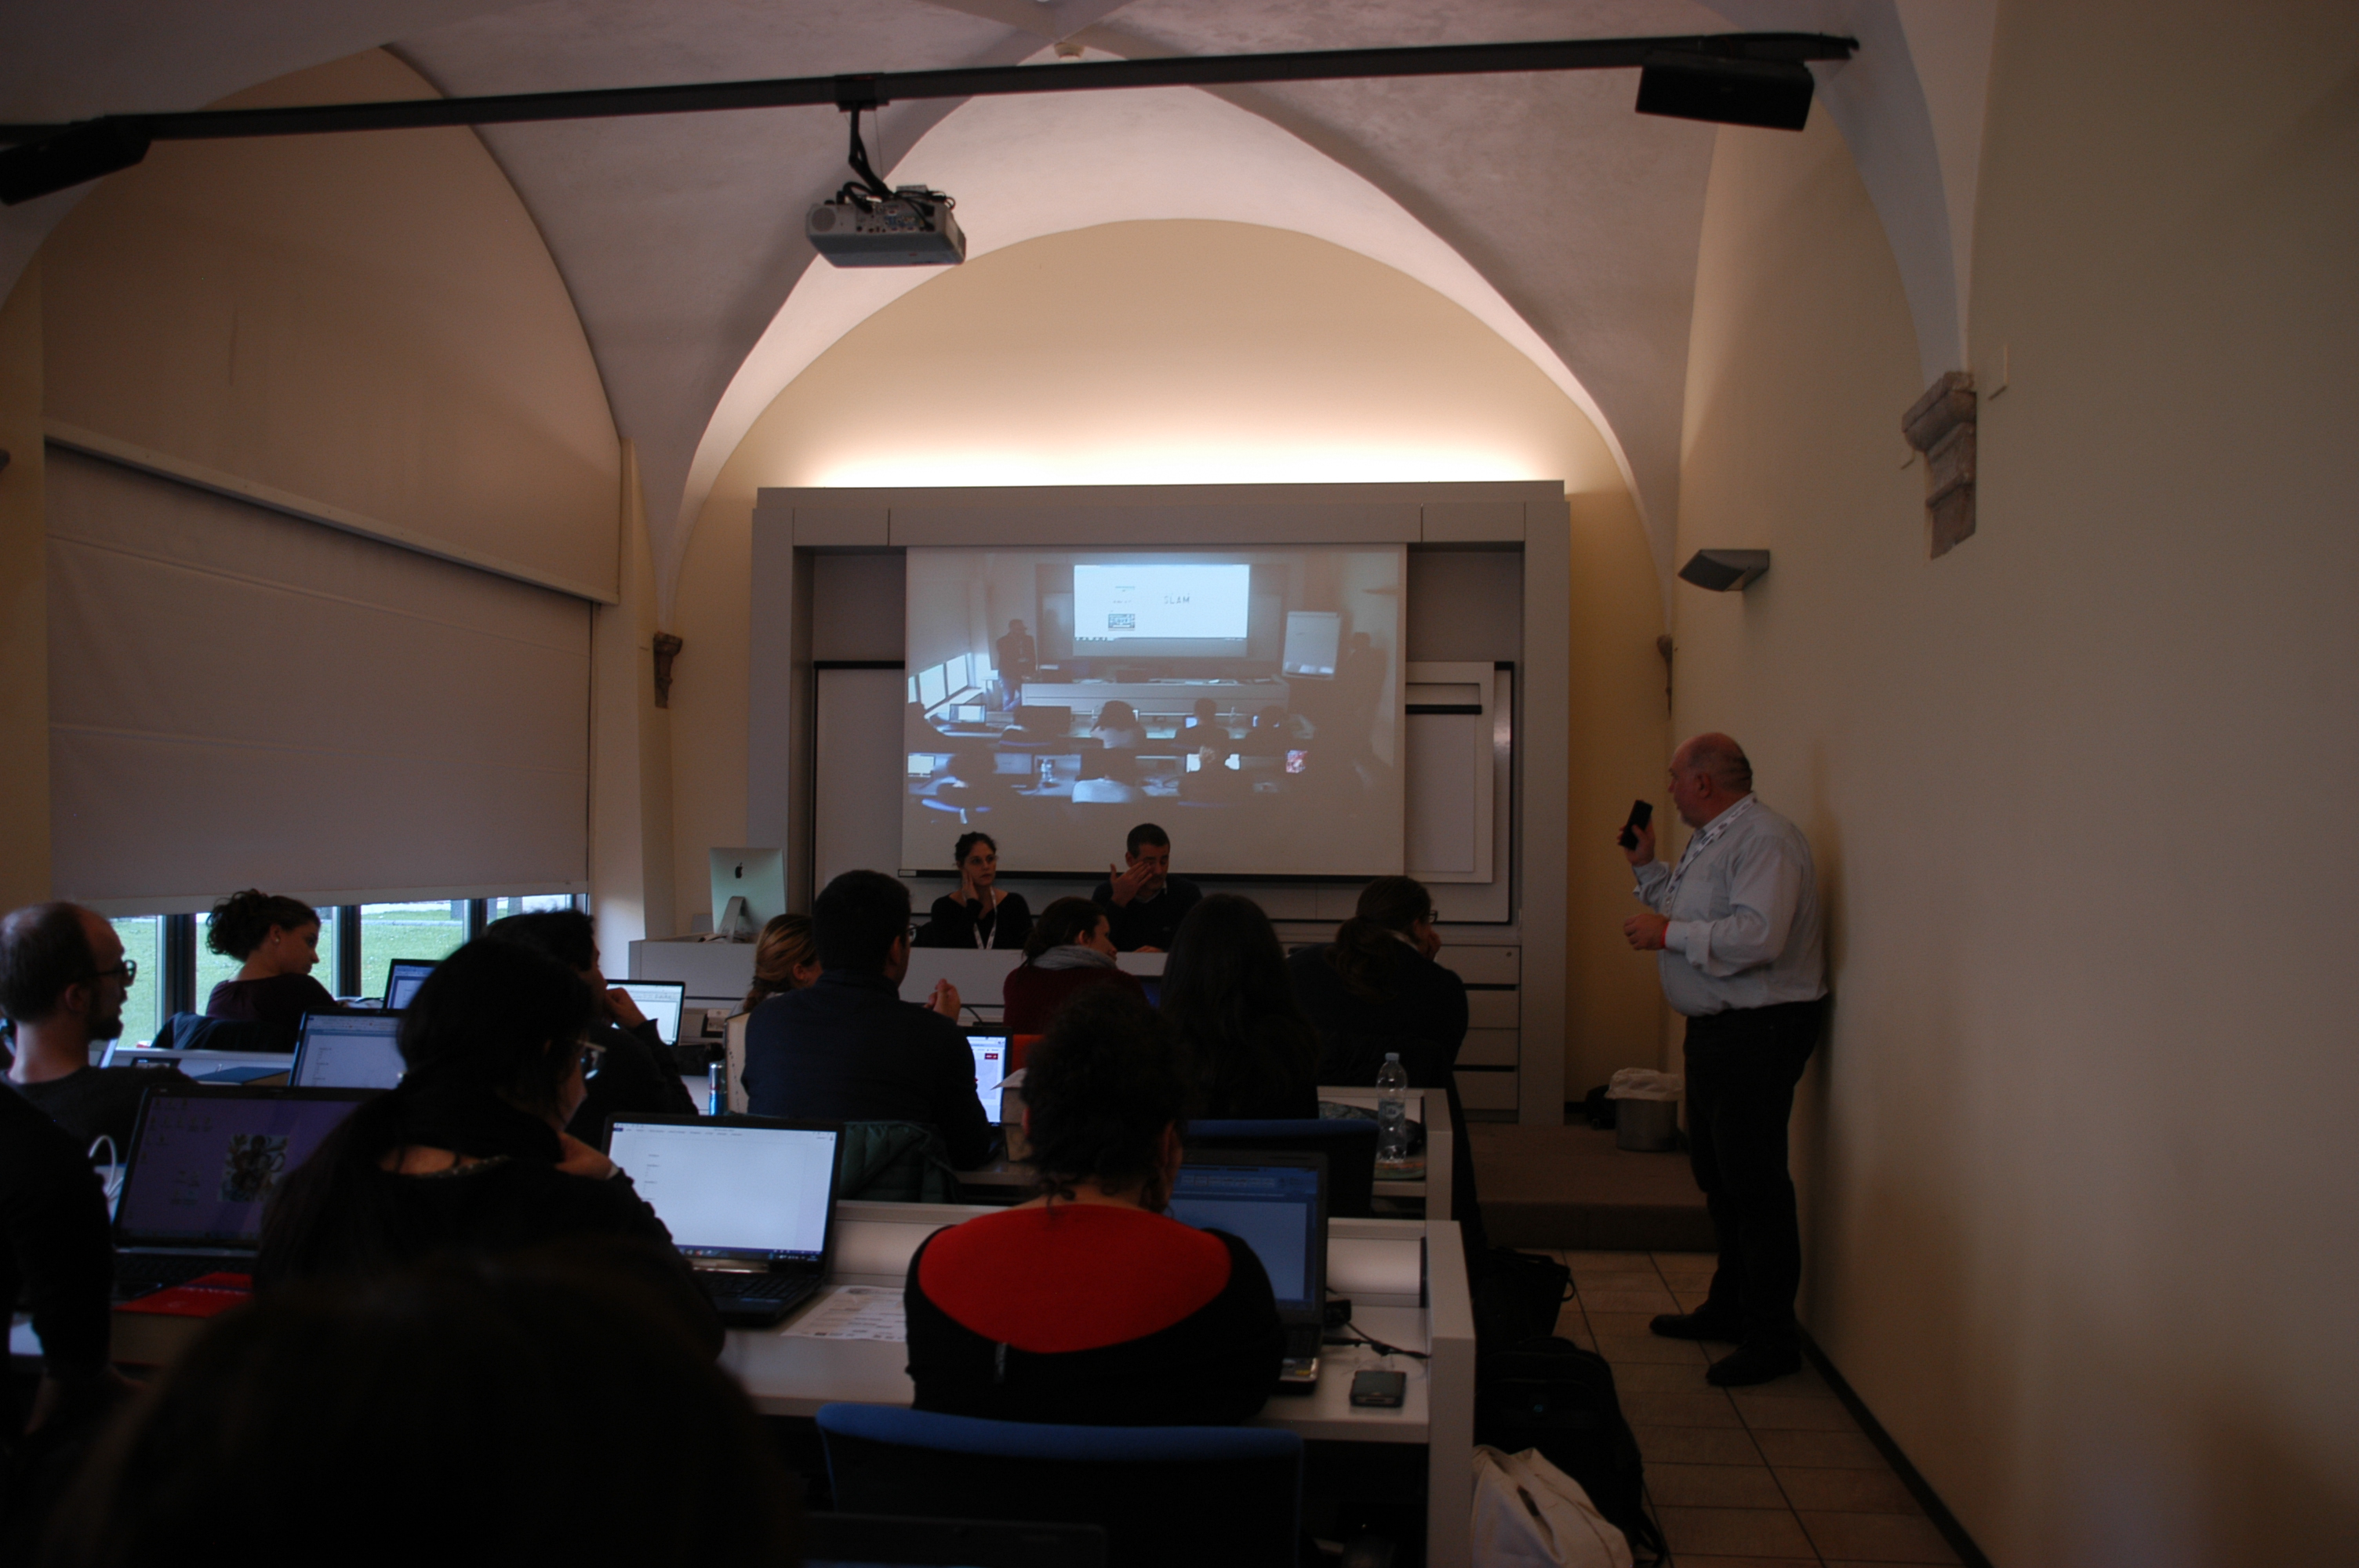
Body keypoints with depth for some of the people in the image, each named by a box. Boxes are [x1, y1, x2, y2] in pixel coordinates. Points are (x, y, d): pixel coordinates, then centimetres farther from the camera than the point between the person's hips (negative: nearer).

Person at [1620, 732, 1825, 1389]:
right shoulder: (1709, 841, 15)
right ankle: (1728, 1308, 32)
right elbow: (1691, 912, 25)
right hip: (1715, 1027, 11)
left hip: (1760, 1031, -11)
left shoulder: (1765, 840, -18)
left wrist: (1667, 934, -22)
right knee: (1717, 1175, 18)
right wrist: (1647, 866, 17)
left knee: (1754, 1183, -5)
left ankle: (1771, 1339, 5)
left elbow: (1758, 936, -30)